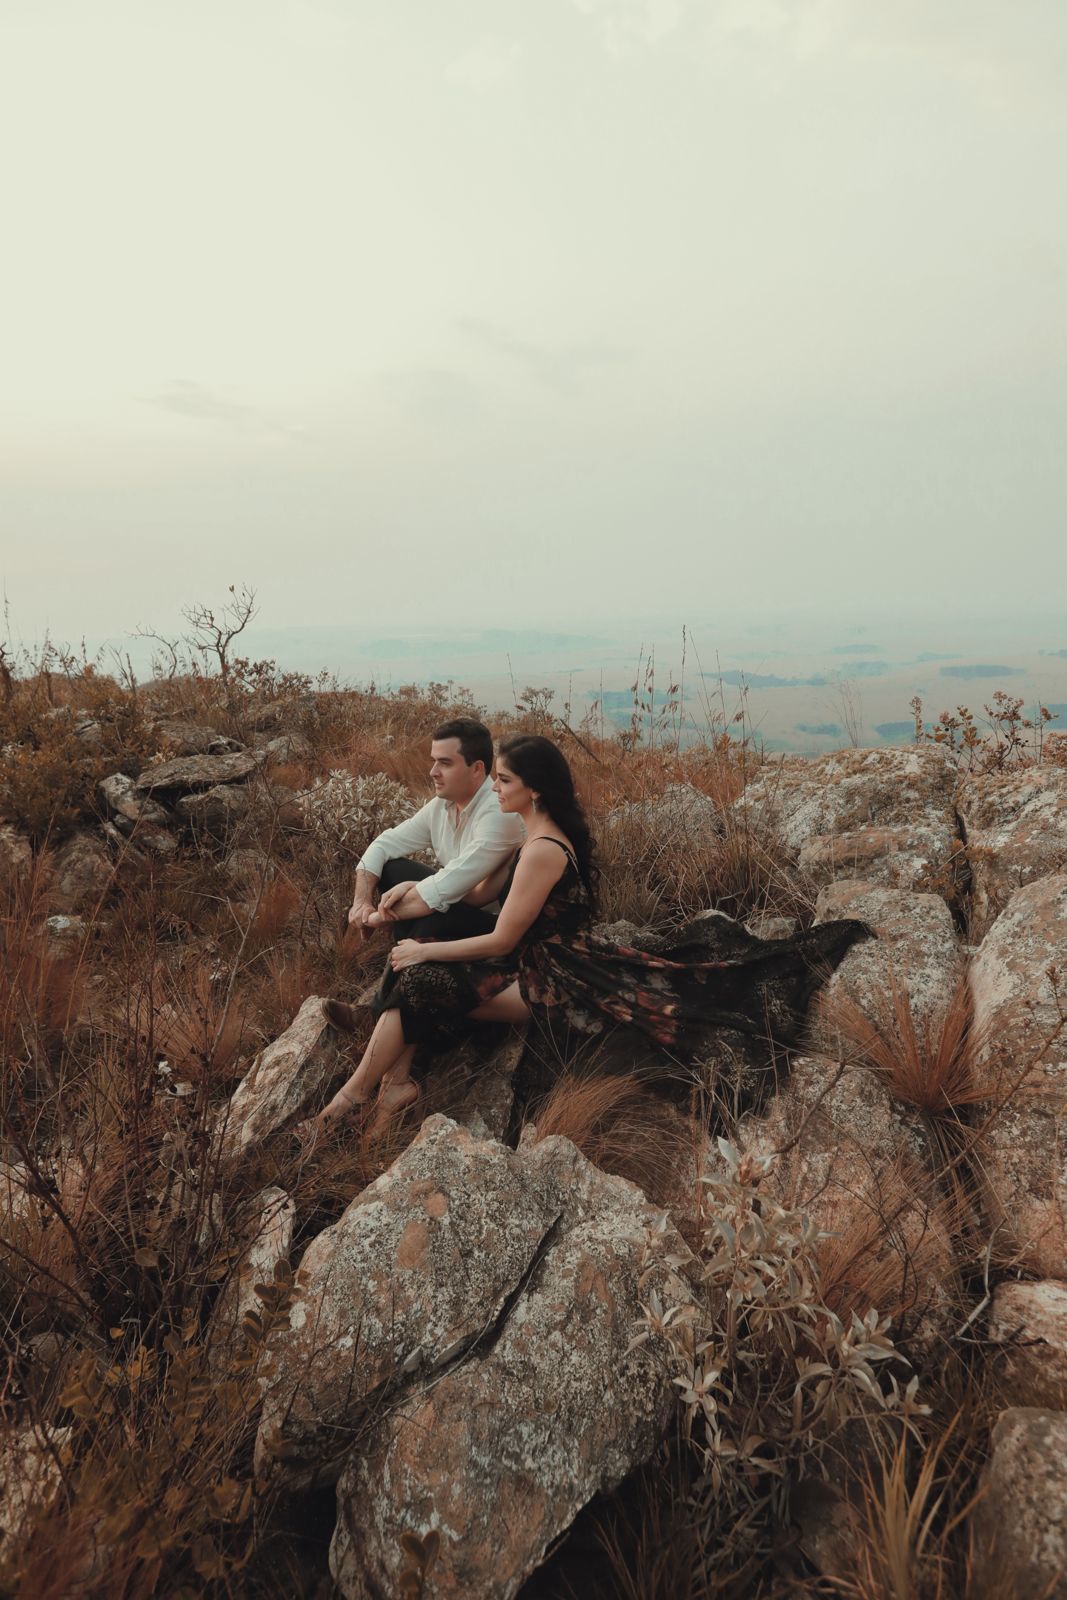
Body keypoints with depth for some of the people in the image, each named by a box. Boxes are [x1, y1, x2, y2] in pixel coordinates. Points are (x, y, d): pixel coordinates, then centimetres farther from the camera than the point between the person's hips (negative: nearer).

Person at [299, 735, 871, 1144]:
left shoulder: (543, 850, -23)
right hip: (550, 959, 10)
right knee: (413, 973, 0)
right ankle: (395, 1080, -9)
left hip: (547, 979, -10)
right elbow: (478, 895, 13)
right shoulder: (538, 834, 8)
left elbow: (500, 941, -19)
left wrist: (425, 951, -10)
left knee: (419, 980, -15)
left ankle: (351, 1097, -7)